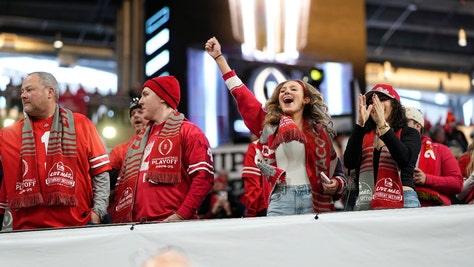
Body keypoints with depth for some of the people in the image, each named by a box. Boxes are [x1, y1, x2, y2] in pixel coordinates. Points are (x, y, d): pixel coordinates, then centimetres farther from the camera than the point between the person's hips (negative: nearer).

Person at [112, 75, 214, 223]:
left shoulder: (188, 132, 0)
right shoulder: (139, 140, 22)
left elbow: (203, 176, -11)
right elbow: (122, 185, 21)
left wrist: (181, 215, -19)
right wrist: (118, 219, 8)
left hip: (173, 223, -6)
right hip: (138, 225, 6)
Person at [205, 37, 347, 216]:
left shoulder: (319, 129, 11)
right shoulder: (268, 123, 12)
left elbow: (334, 167, 15)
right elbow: (241, 94, 12)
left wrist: (336, 184, -8)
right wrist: (218, 57, 11)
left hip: (313, 200, 0)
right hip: (280, 201, 0)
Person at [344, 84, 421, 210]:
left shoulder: (409, 133, 9)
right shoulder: (363, 135, 14)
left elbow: (404, 159, -12)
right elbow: (349, 163, -4)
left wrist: (382, 124, -16)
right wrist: (360, 124, -9)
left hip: (401, 202, -2)